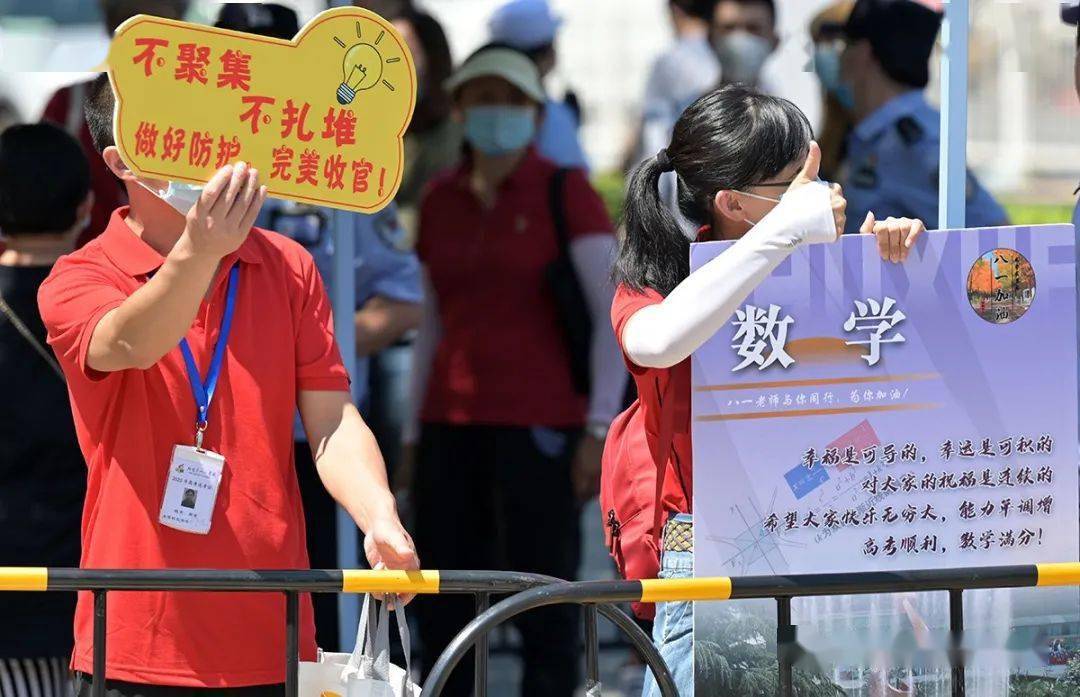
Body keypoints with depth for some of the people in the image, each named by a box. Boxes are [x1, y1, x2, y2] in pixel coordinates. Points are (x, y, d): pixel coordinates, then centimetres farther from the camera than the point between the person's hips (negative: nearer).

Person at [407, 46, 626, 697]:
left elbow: (614, 312, -6)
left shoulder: (563, 191, -2)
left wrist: (599, 429, -12)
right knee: (441, 613, 5)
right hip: (452, 425, 5)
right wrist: (414, 436, 15)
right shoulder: (442, 201, 12)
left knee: (544, 614, -5)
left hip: (539, 424, -5)